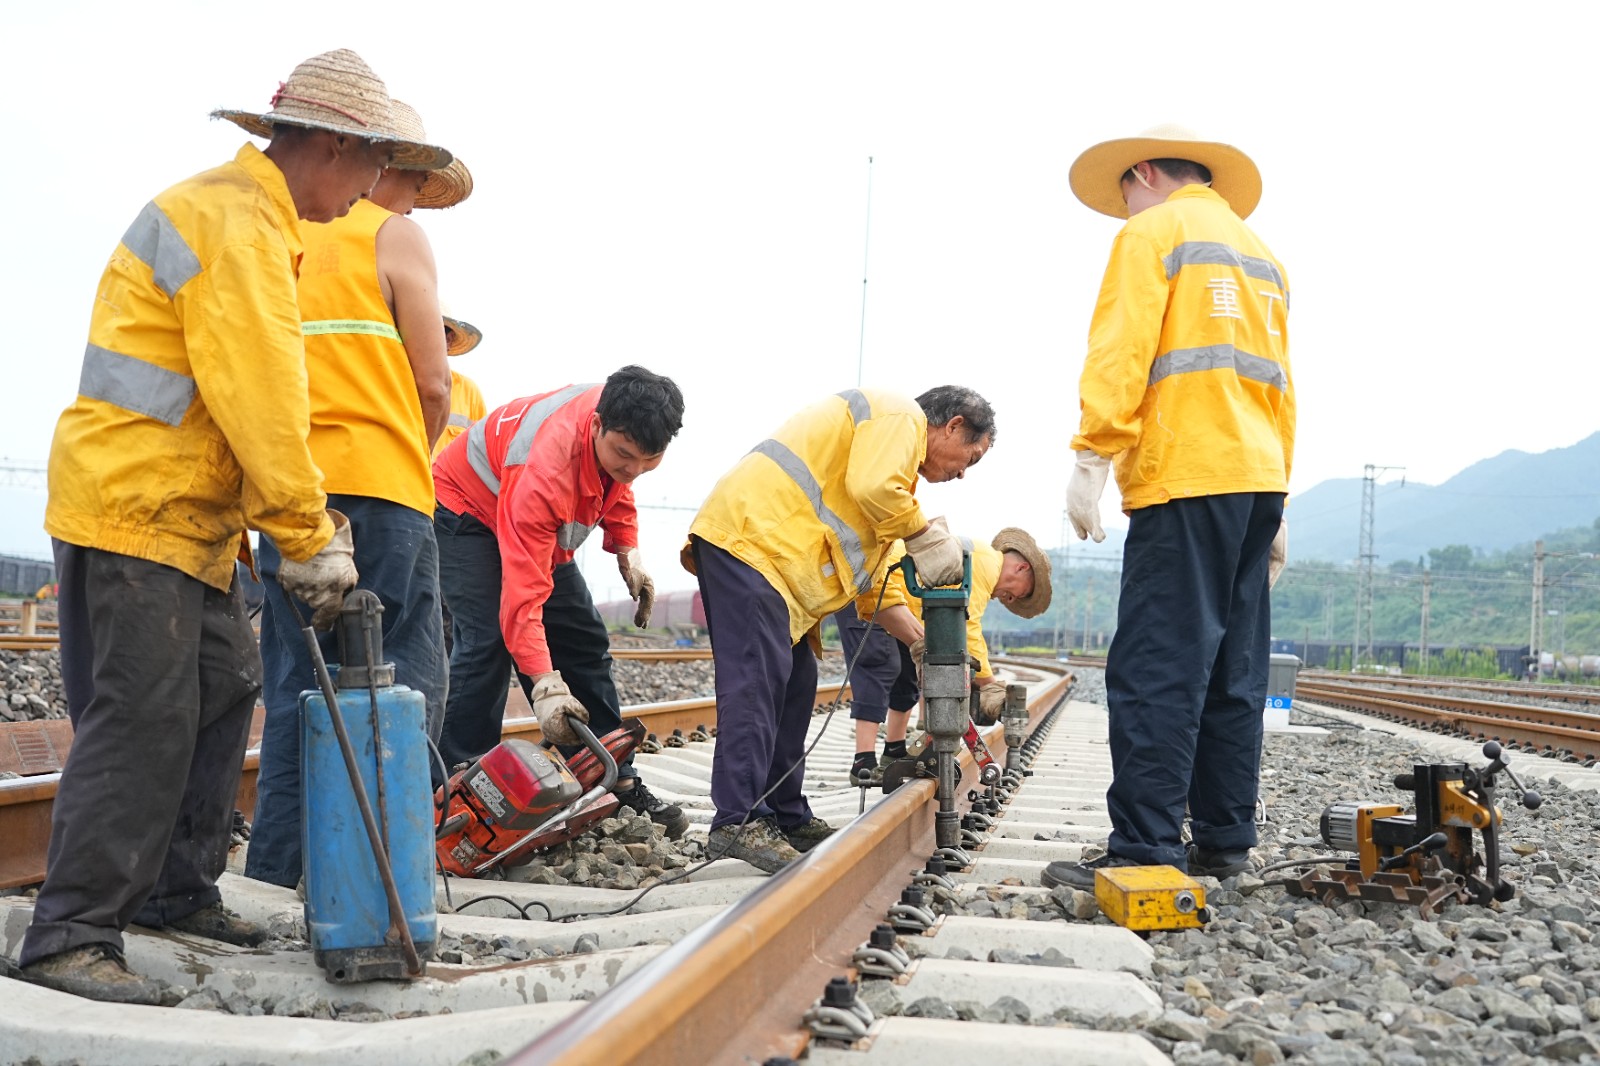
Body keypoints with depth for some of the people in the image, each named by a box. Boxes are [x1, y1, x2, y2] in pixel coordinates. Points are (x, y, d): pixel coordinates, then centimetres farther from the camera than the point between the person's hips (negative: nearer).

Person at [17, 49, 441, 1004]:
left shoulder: (255, 218, 18)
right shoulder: (235, 221, -16)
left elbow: (262, 397, 17)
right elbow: (260, 403, -23)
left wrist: (310, 519, 11)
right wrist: (313, 539, -18)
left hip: (186, 514, 11)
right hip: (133, 507, -11)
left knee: (224, 689, 13)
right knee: (142, 719, -9)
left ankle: (178, 891, 23)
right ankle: (73, 935, -1)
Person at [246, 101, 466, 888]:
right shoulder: (396, 235, 0)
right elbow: (432, 384, -4)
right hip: (375, 486, -6)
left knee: (296, 687, 10)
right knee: (404, 688, -2)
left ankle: (276, 872, 12)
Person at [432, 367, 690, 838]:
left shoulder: (623, 427, -22)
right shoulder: (545, 471, -43)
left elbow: (617, 487, 4)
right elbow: (522, 592, -44)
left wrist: (628, 554, -7)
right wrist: (545, 686, -51)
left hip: (543, 527, 8)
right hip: (467, 511, -7)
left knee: (585, 642, 3)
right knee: (488, 643, -25)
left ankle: (617, 786, 9)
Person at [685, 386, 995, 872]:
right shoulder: (901, 416, 0)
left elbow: (869, 576, 28)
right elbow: (873, 487, -21)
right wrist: (924, 535, -4)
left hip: (766, 551, 11)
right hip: (748, 537, -11)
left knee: (793, 685, 10)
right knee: (756, 681, -14)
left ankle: (786, 816, 16)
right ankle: (737, 821, -15)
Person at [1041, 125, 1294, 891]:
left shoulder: (1152, 232, 3)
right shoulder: (1261, 254, 26)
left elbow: (1119, 353, -11)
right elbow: (1280, 386, 22)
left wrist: (1091, 457, -15)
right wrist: (1274, 500, 21)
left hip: (1185, 480, -8)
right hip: (1257, 480, 8)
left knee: (1156, 670, -11)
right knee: (1232, 673, 8)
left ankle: (1145, 851, -13)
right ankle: (1224, 841, 11)